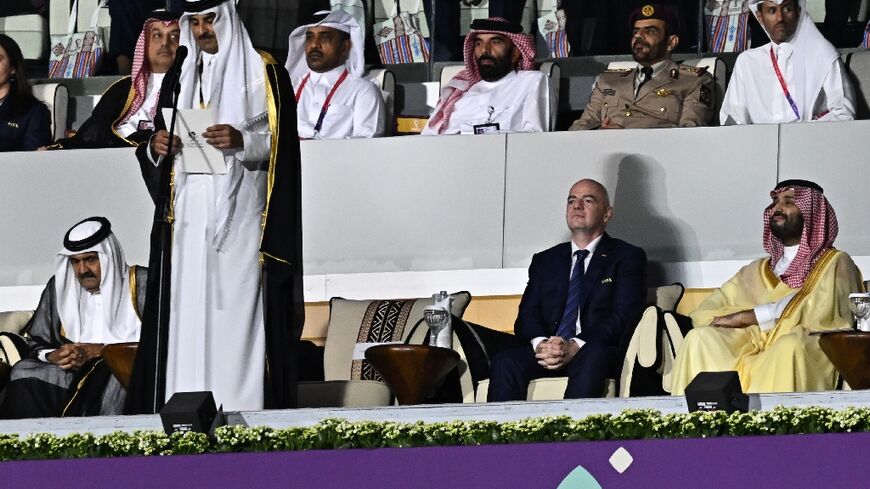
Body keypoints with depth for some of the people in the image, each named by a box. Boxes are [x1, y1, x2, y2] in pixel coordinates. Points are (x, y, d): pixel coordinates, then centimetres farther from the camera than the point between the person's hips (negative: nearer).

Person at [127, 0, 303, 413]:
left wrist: (242, 141, -21)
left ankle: (241, 408, -11)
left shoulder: (263, 73, 3)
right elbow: (154, 156, 19)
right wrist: (155, 147, -4)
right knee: (187, 313, -2)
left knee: (237, 309, -11)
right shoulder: (179, 78, 18)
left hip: (240, 214, -4)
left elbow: (280, 144, -3)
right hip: (189, 216, 4)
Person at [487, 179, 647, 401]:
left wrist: (575, 347, -18)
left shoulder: (627, 257, 12)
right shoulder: (545, 261, 25)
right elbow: (527, 315, 13)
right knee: (505, 363, -29)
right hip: (546, 352, 3)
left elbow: (623, 317, -2)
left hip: (597, 351, -3)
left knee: (591, 358, -40)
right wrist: (540, 343, -13)